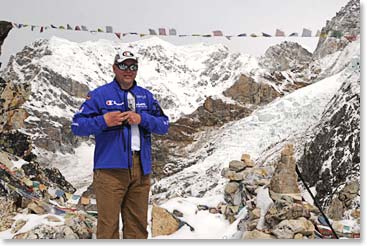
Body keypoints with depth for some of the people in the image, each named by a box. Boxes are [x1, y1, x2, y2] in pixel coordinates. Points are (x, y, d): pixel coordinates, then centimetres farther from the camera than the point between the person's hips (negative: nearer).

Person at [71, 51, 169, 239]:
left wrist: (142, 119, -7)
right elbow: (77, 126, 1)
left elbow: (164, 125, 10)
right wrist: (103, 121, -14)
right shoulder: (99, 95, 3)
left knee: (138, 224, 12)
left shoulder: (146, 96, 15)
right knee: (108, 224, -3)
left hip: (141, 168, 4)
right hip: (110, 168, -4)